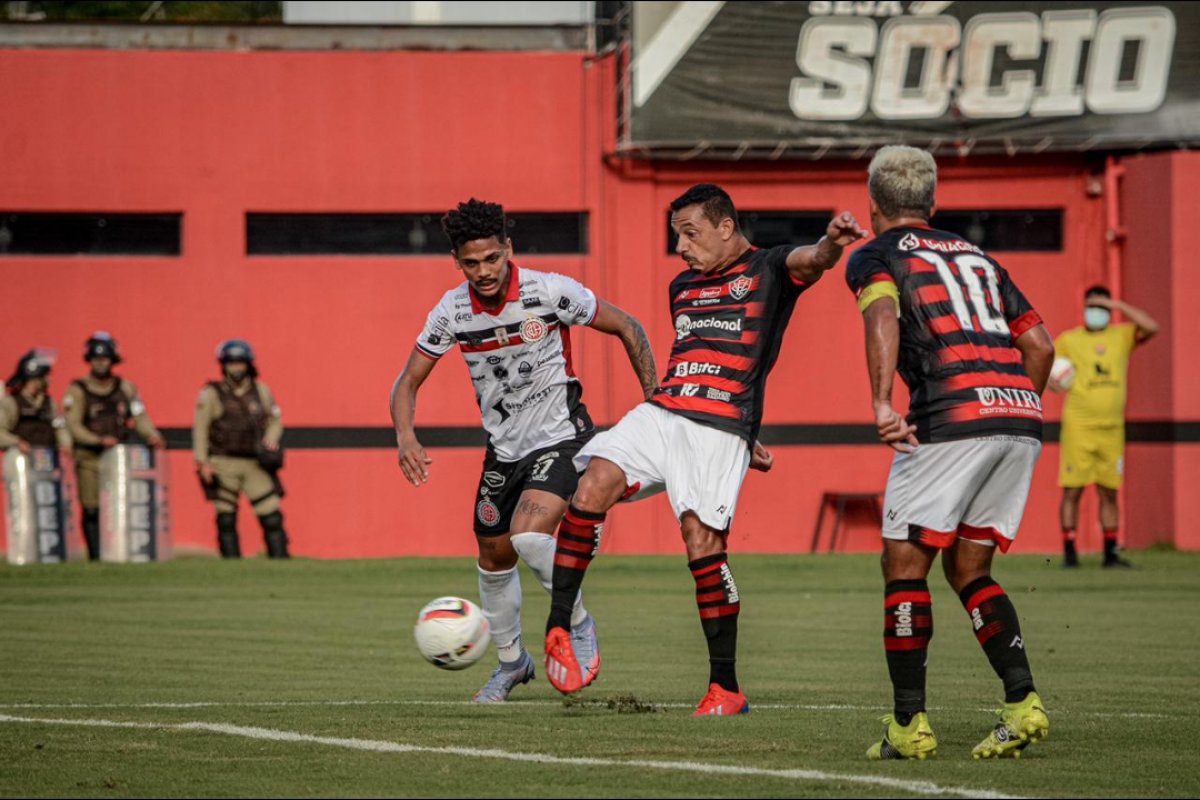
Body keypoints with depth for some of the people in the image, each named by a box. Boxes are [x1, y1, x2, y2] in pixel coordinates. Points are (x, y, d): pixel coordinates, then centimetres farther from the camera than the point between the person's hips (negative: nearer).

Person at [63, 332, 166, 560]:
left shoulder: (125, 388, 11)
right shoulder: (77, 391, 1)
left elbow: (139, 417, 6)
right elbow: (74, 425, -9)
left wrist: (153, 436, -14)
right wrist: (99, 440, -24)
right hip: (89, 458, -2)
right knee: (92, 512, -6)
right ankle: (96, 557, -2)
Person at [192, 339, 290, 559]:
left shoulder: (261, 391, 10)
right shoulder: (211, 394, 1)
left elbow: (275, 420, 18)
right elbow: (200, 429, 0)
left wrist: (271, 440, -3)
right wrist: (202, 463, -7)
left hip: (255, 464, 2)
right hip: (224, 464, -2)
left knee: (272, 515, -4)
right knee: (226, 519, 0)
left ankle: (280, 559, 0)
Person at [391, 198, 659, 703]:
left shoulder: (551, 292, -18)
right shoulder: (452, 311, -8)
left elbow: (627, 328, -5)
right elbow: (408, 382, 0)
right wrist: (405, 438, -20)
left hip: (561, 438, -5)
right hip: (504, 447, 5)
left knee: (529, 535, -26)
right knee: (493, 555, 12)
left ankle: (578, 624, 0)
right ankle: (511, 662, 35)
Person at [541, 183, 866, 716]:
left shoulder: (769, 269, 5)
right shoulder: (682, 287, 25)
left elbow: (809, 261, -18)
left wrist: (831, 243, -43)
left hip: (721, 430, -6)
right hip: (661, 413, 6)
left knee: (703, 541, -15)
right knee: (592, 488, -17)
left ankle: (726, 689, -5)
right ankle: (558, 629, -7)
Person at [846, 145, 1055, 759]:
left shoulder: (875, 256, 10)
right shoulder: (976, 257, 27)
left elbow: (883, 317, -13)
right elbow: (1039, 345, 22)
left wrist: (882, 404, -23)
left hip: (951, 414, -6)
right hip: (1021, 419, 6)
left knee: (904, 565, 5)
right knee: (967, 568, 16)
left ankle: (909, 725, 1)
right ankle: (1022, 703, 0)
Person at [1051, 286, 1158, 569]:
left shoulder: (1122, 336, 10)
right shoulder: (1067, 340, 6)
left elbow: (1151, 327, -6)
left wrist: (1118, 305, -6)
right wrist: (1054, 381, -15)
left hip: (1112, 428, 2)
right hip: (1078, 427, -2)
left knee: (1109, 492, 5)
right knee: (1072, 490, -5)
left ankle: (1111, 553, 10)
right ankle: (1069, 551, -2)